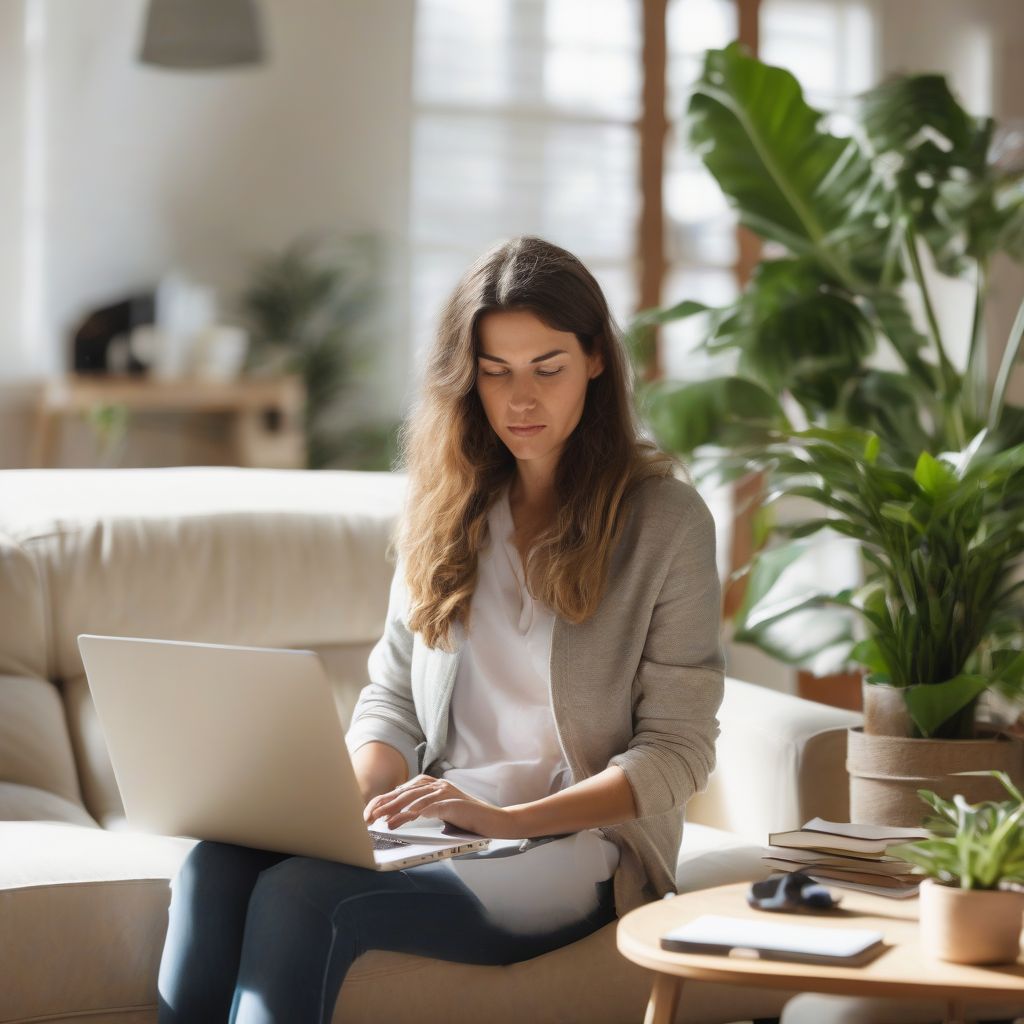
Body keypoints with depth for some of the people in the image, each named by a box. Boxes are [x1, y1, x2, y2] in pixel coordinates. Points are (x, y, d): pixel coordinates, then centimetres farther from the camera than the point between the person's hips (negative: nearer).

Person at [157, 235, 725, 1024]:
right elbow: (392, 698, 15)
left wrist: (505, 818, -18)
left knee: (299, 895, -32)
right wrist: (357, 795, -8)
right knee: (217, 862, -28)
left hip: (578, 846, -5)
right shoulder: (446, 503, 13)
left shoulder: (666, 519, -3)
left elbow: (677, 750, -5)